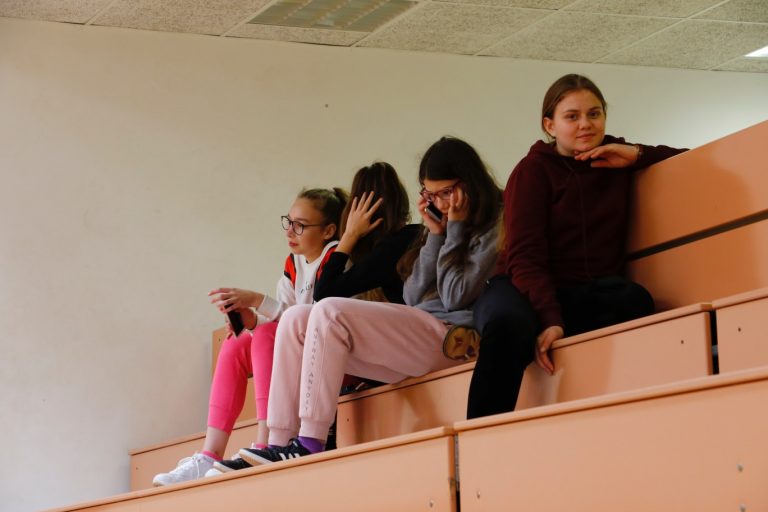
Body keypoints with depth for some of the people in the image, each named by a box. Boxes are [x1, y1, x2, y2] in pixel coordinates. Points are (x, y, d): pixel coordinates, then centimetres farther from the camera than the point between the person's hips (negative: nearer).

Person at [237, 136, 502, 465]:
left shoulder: (494, 230, -1)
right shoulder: (442, 225, 23)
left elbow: (456, 298, -11)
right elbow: (413, 298, 12)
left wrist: (455, 231, -4)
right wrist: (435, 235, 6)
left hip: (451, 338, -9)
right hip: (414, 335, 9)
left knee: (330, 312, -24)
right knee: (296, 320, -5)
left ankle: (310, 444, -27)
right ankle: (279, 445, -16)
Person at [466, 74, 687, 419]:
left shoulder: (614, 158, 12)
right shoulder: (533, 170, 0)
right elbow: (524, 256, -11)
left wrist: (637, 156, -1)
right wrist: (550, 320, -27)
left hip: (590, 294, 3)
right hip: (524, 288, -3)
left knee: (635, 301, -33)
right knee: (509, 326, -40)